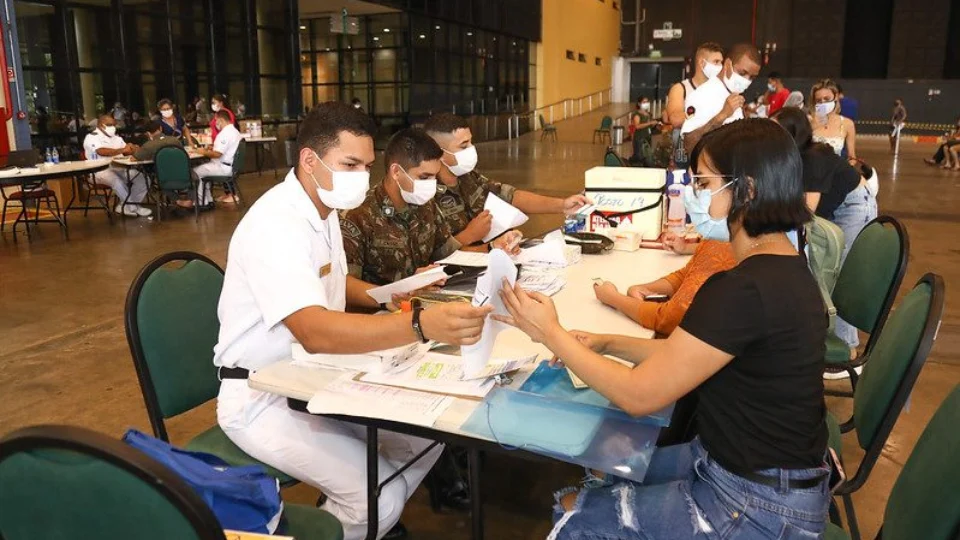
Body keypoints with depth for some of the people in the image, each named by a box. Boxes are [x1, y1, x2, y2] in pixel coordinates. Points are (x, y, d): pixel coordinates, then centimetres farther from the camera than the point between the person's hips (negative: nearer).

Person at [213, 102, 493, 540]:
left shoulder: (323, 208, 6)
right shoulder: (275, 223, -25)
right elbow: (315, 332, -40)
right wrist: (421, 325, -53)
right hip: (263, 397, -9)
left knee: (427, 436, 1)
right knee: (378, 496, -23)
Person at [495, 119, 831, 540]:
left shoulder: (744, 289, -30)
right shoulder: (782, 269, 2)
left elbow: (639, 395, -23)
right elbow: (688, 354, 11)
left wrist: (551, 334, -12)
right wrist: (608, 344, 5)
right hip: (768, 470, 9)